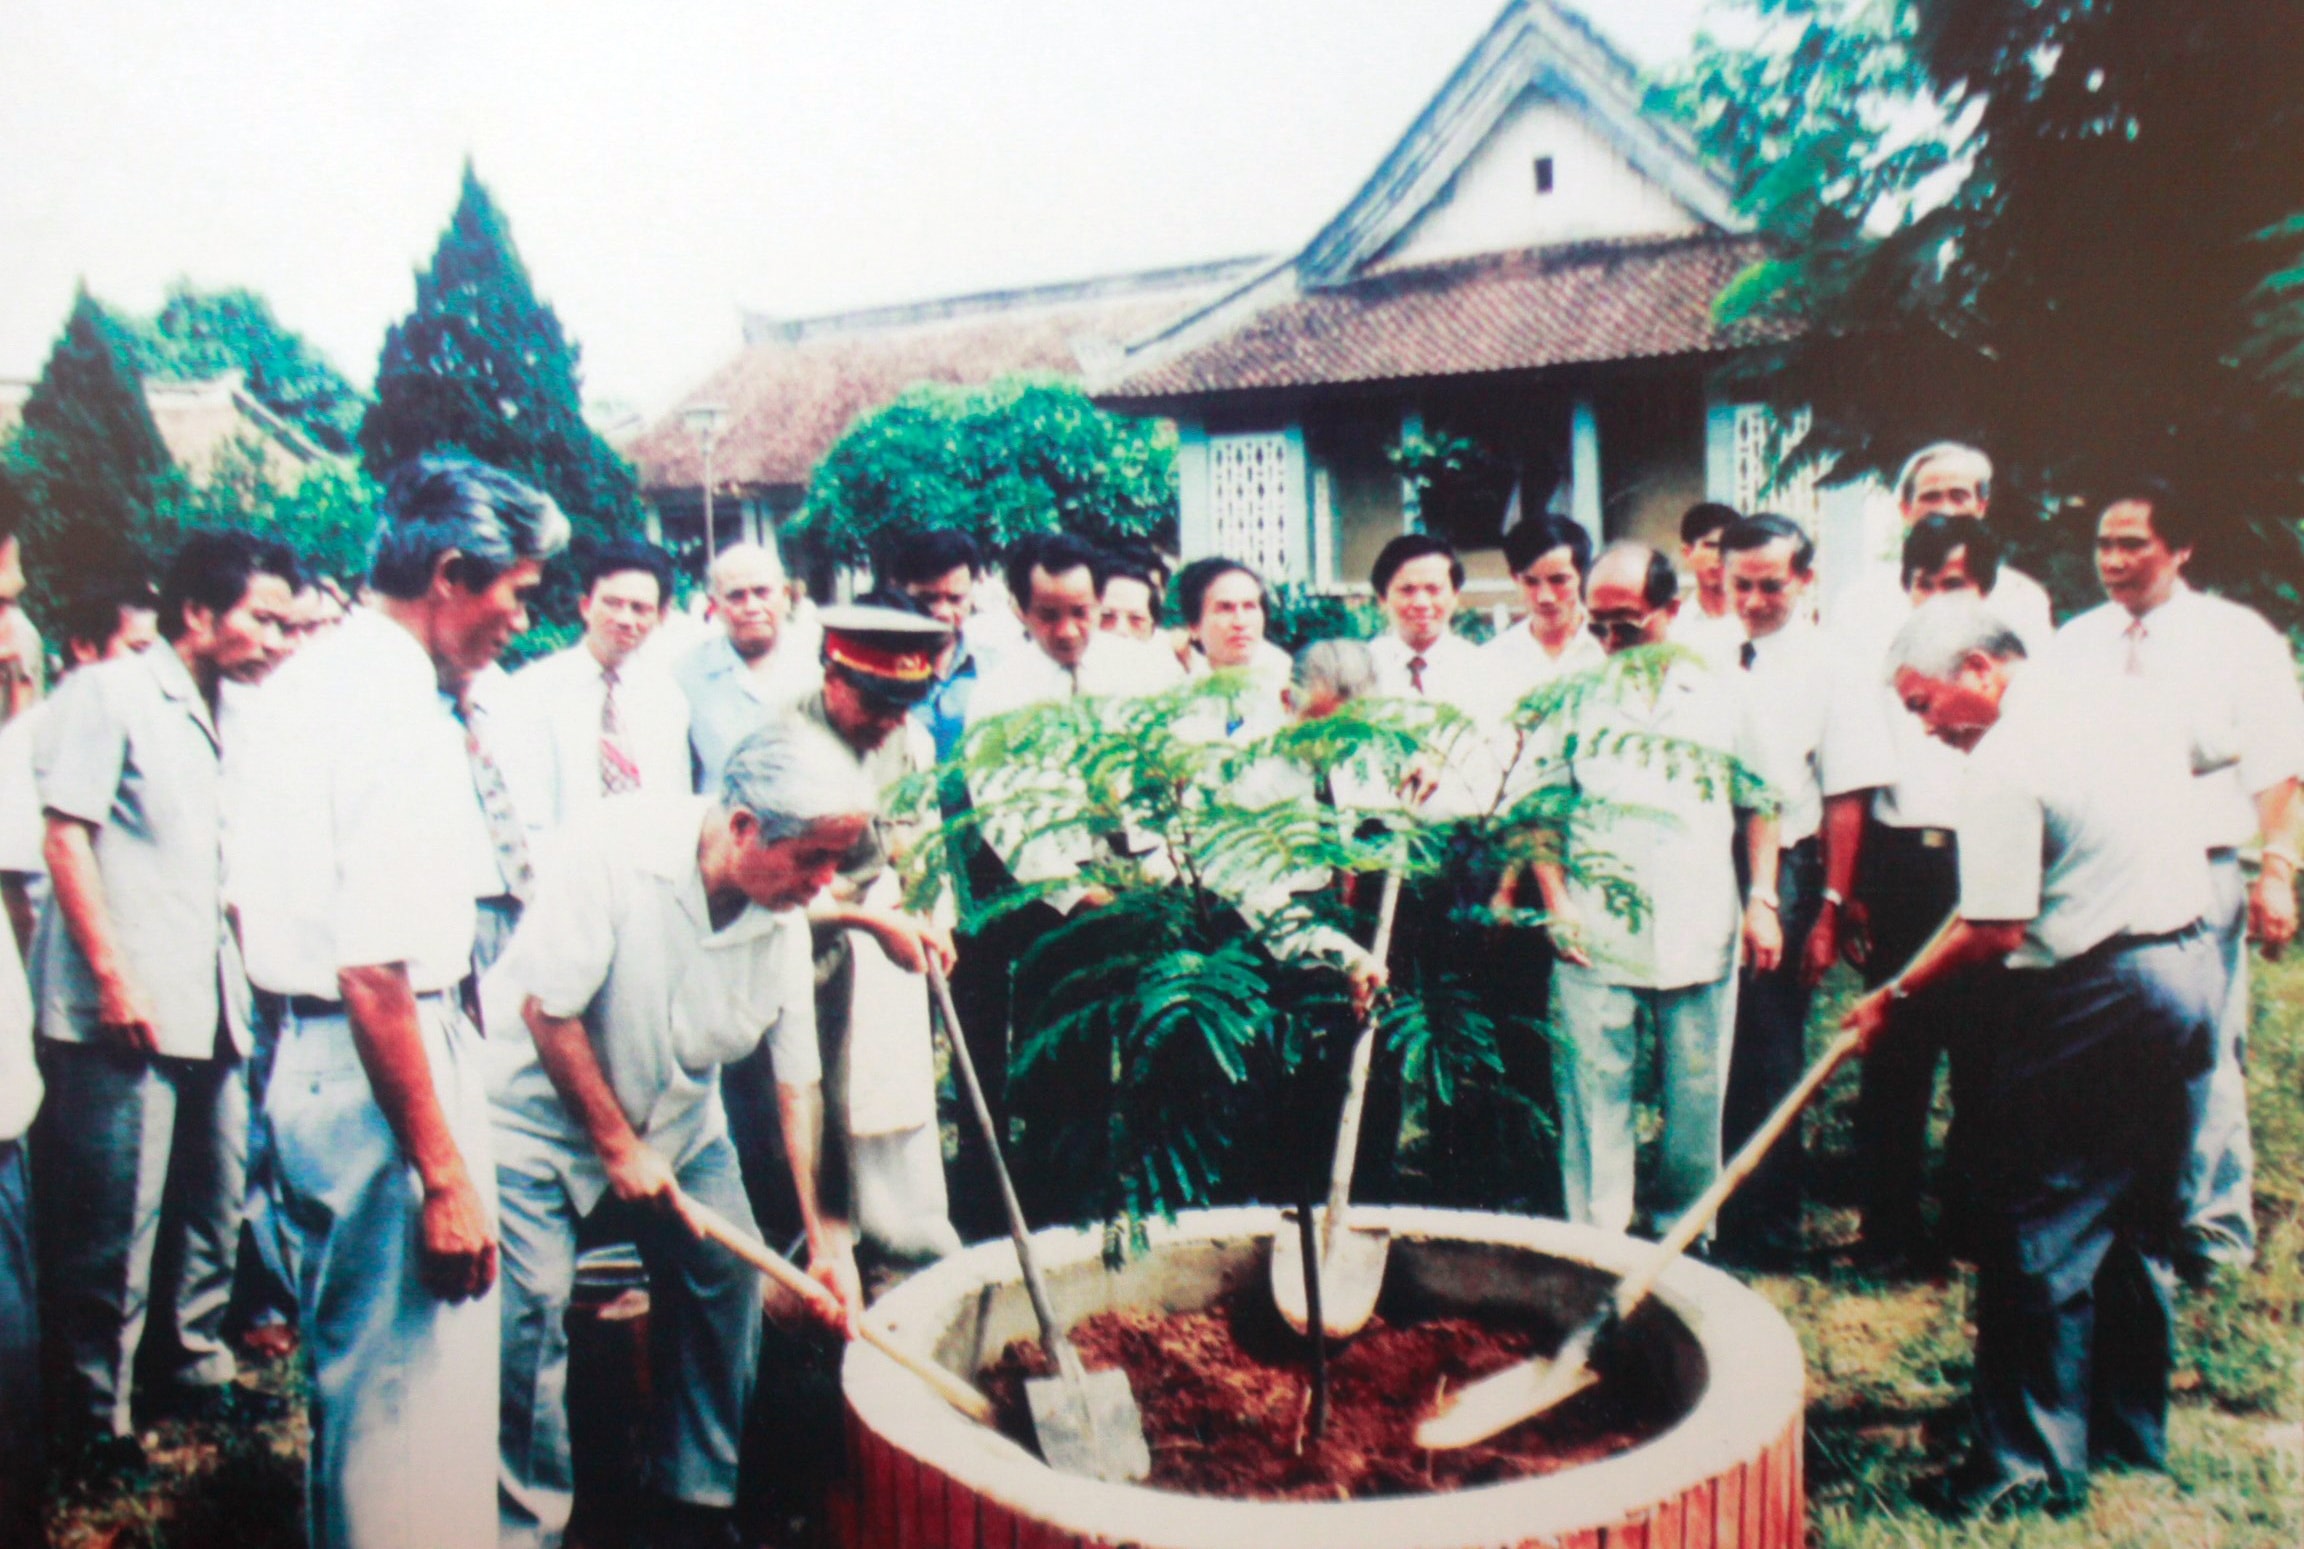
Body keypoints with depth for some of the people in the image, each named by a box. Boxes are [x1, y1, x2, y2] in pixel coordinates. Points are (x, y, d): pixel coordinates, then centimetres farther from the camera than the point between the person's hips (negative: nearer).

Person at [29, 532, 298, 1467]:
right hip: (125, 1019, -8)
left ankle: (194, 1371, 27)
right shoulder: (108, 693, -4)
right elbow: (65, 836, -12)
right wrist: (113, 978, -17)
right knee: (116, 1228, -3)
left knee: (213, 1208, 13)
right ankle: (95, 1415, 10)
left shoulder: (209, 719, 19)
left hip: (208, 1012, 8)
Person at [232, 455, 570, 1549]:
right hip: (385, 1075, -10)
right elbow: (379, 974, -25)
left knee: (352, 1367, 24)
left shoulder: (297, 685, 10)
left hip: (300, 1058, 10)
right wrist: (445, 1174, -22)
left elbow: (251, 901, 20)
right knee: (416, 1404, 0)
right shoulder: (402, 712, -20)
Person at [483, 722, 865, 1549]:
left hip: (677, 1117, 5)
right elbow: (547, 1009, -25)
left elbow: (797, 1082, -7)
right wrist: (615, 1144, -17)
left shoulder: (783, 920, -12)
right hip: (541, 1108, -5)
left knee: (728, 1278, 1)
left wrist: (827, 1235, -9)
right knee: (531, 1304, -12)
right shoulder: (612, 849, -29)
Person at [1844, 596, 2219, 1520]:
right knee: (2138, 1219, 19)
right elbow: (2210, 753, 30)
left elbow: (1996, 931, -21)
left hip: (2088, 1001, -9)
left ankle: (2036, 1459, 9)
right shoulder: (2131, 702, 7)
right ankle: (2130, 1428, 32)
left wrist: (1893, 996, -10)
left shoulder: (2004, 764, -18)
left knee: (2042, 1233, 2)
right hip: (2192, 967, 9)